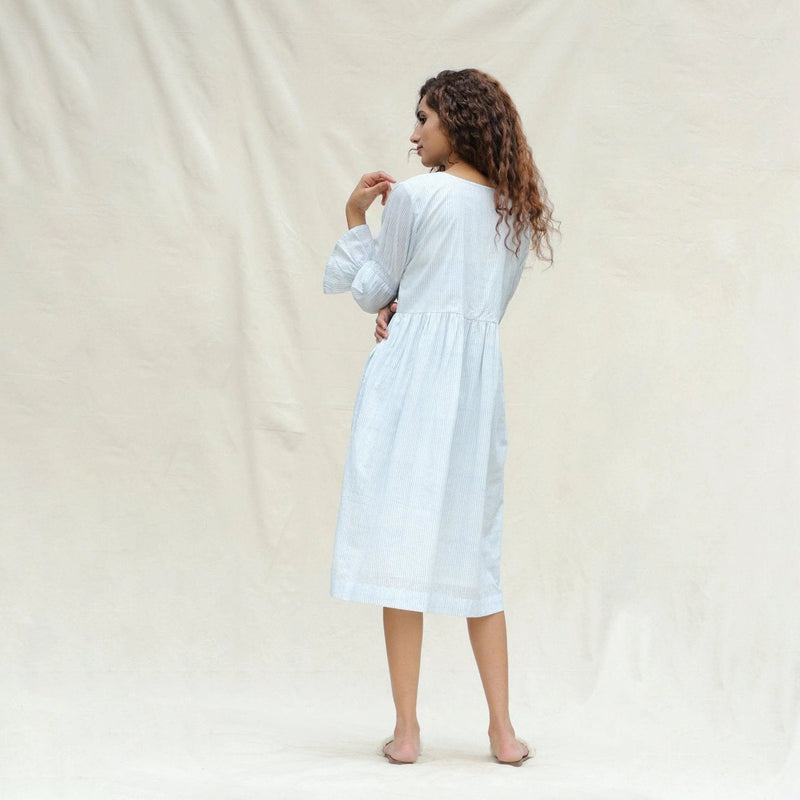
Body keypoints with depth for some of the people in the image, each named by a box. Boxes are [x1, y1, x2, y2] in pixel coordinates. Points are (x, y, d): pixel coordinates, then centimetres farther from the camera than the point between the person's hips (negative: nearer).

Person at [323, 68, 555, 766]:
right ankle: (502, 728, 9)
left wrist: (355, 217, 11)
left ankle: (407, 729, 0)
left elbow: (373, 291, 3)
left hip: (411, 372, -5)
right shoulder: (518, 210, 14)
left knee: (402, 537, -1)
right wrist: (406, 308, 8)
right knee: (475, 549, 11)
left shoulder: (412, 197, -5)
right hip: (481, 376, 6)